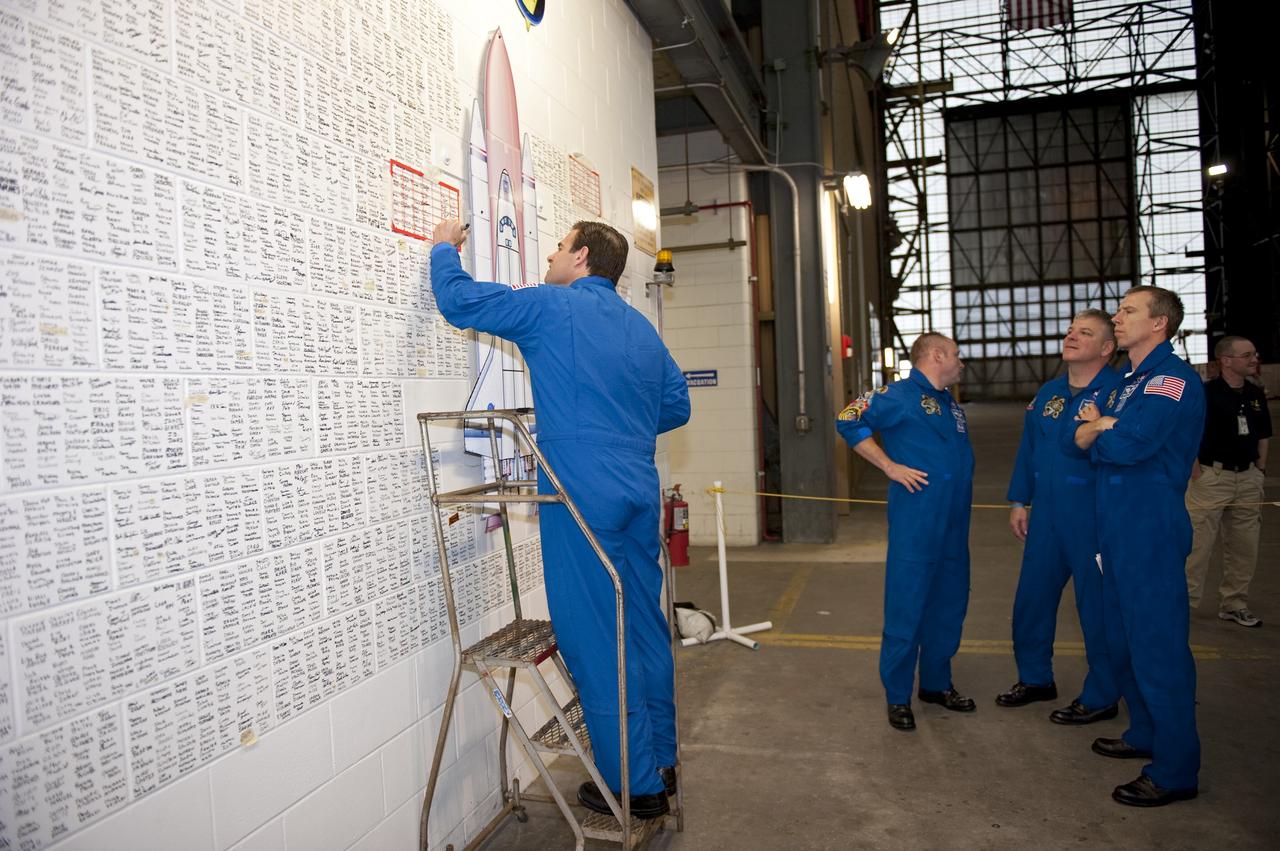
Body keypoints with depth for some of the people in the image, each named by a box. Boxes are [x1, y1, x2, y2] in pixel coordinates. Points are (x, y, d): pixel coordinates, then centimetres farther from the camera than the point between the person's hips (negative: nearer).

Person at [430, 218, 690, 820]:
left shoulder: (552, 308, -4)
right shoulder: (642, 328, 16)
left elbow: (459, 300, 2)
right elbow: (677, 405, 20)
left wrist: (445, 248, 20)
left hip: (584, 494, -8)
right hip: (640, 492, 8)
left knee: (595, 638, 0)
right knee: (643, 624, 15)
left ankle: (635, 785, 8)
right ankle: (659, 760, 28)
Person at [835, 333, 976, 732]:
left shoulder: (951, 404, 17)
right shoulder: (901, 395, -8)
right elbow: (848, 420, -14)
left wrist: (962, 494, 15)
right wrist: (890, 466, -14)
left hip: (953, 529, 8)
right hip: (915, 527, -8)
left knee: (948, 608, 16)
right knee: (906, 611, -2)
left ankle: (937, 683, 32)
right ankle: (897, 696, 10)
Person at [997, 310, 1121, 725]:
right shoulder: (1048, 393, 12)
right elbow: (1028, 449, 16)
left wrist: (1091, 439, -27)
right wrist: (1019, 501, 14)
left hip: (1093, 519, -7)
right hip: (1046, 516, 7)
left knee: (1097, 606, 5)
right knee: (1031, 599, 14)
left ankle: (1100, 698, 21)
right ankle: (1035, 679, 33)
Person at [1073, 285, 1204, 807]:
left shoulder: (1174, 378, -12)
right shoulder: (1129, 383, 17)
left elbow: (1130, 445, -25)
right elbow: (1079, 439, 10)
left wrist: (1098, 430, -4)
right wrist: (1107, 426, -11)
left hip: (1152, 533, -9)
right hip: (1117, 530, 10)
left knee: (1158, 647, -4)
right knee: (1122, 641, 18)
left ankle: (1176, 770, 7)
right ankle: (1145, 735, 33)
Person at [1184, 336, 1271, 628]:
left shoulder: (1256, 394, 9)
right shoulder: (1205, 393, -11)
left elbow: (1263, 435, 19)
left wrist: (1260, 469, 12)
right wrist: (1197, 474, -13)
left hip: (1248, 479, 7)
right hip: (1211, 477, -6)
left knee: (1245, 546, 12)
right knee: (1197, 543, -4)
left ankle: (1234, 603, 25)